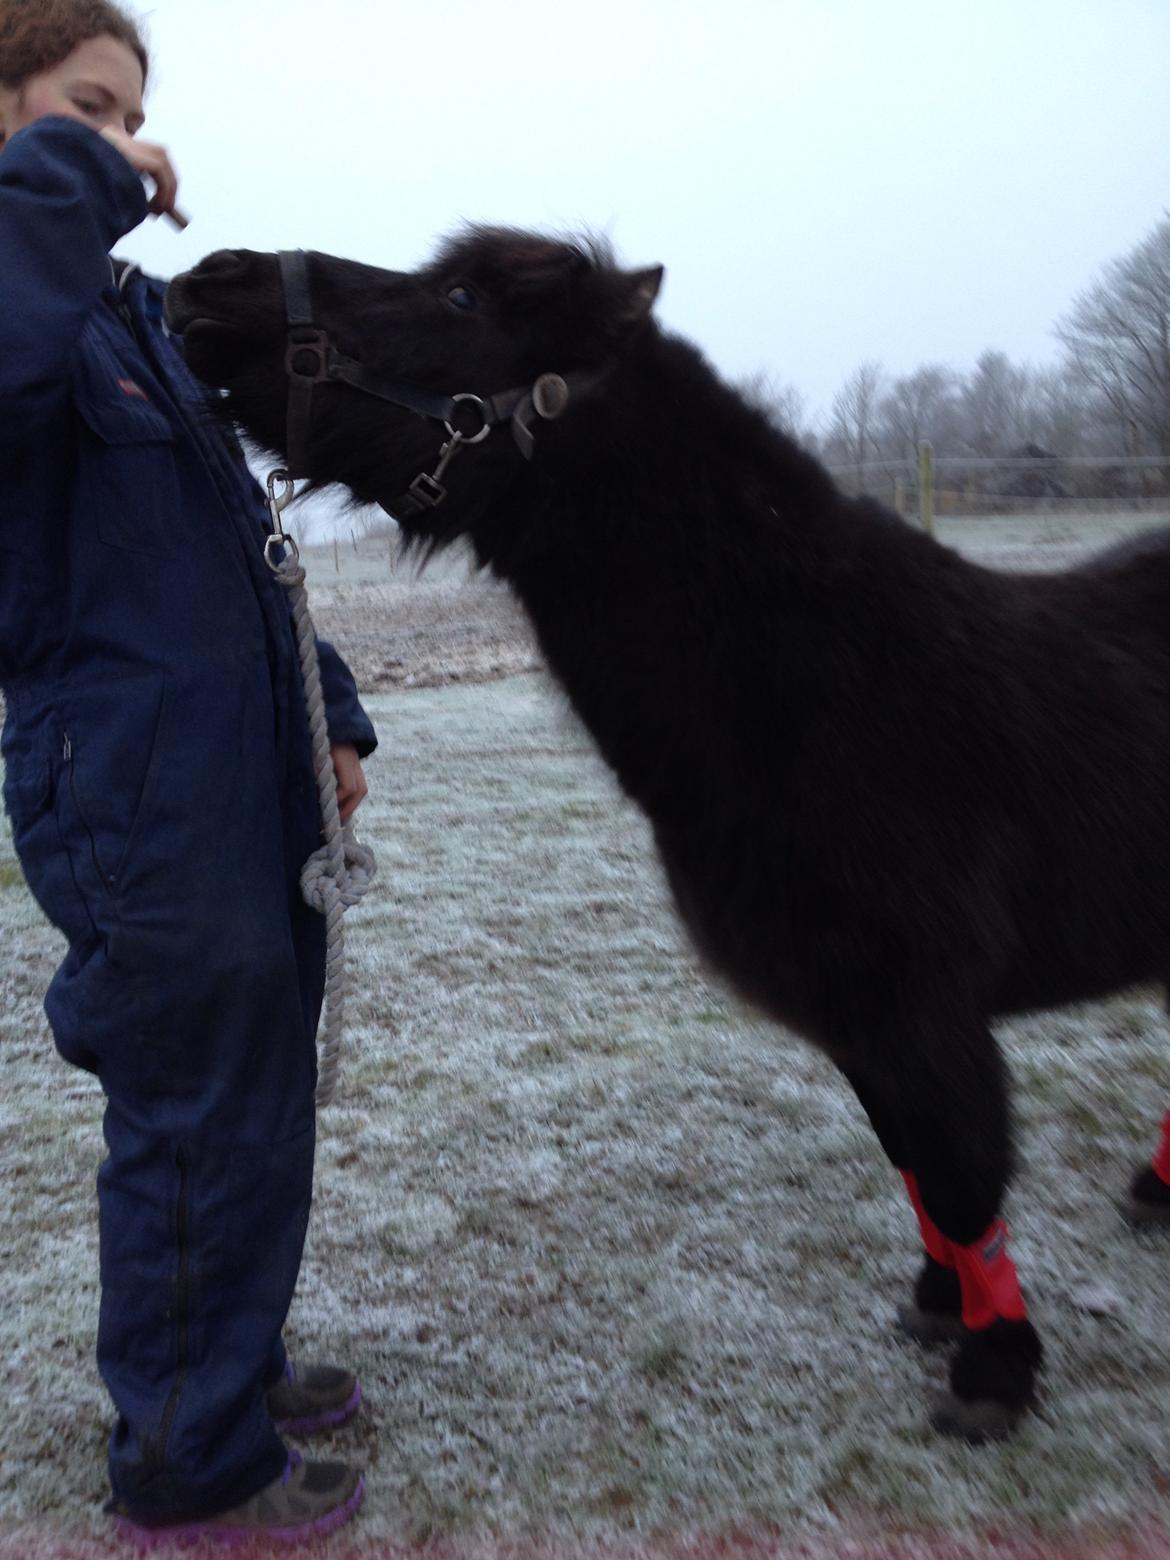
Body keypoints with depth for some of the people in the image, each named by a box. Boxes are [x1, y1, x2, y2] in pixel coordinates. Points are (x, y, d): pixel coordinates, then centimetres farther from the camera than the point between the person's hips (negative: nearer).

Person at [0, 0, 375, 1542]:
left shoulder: (136, 311, 19)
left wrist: (329, 713, 17)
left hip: (253, 780, 9)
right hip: (140, 800, -9)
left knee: (260, 1102, 18)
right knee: (201, 1120, 3)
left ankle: (232, 1357, 39)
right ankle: (186, 1460, 24)